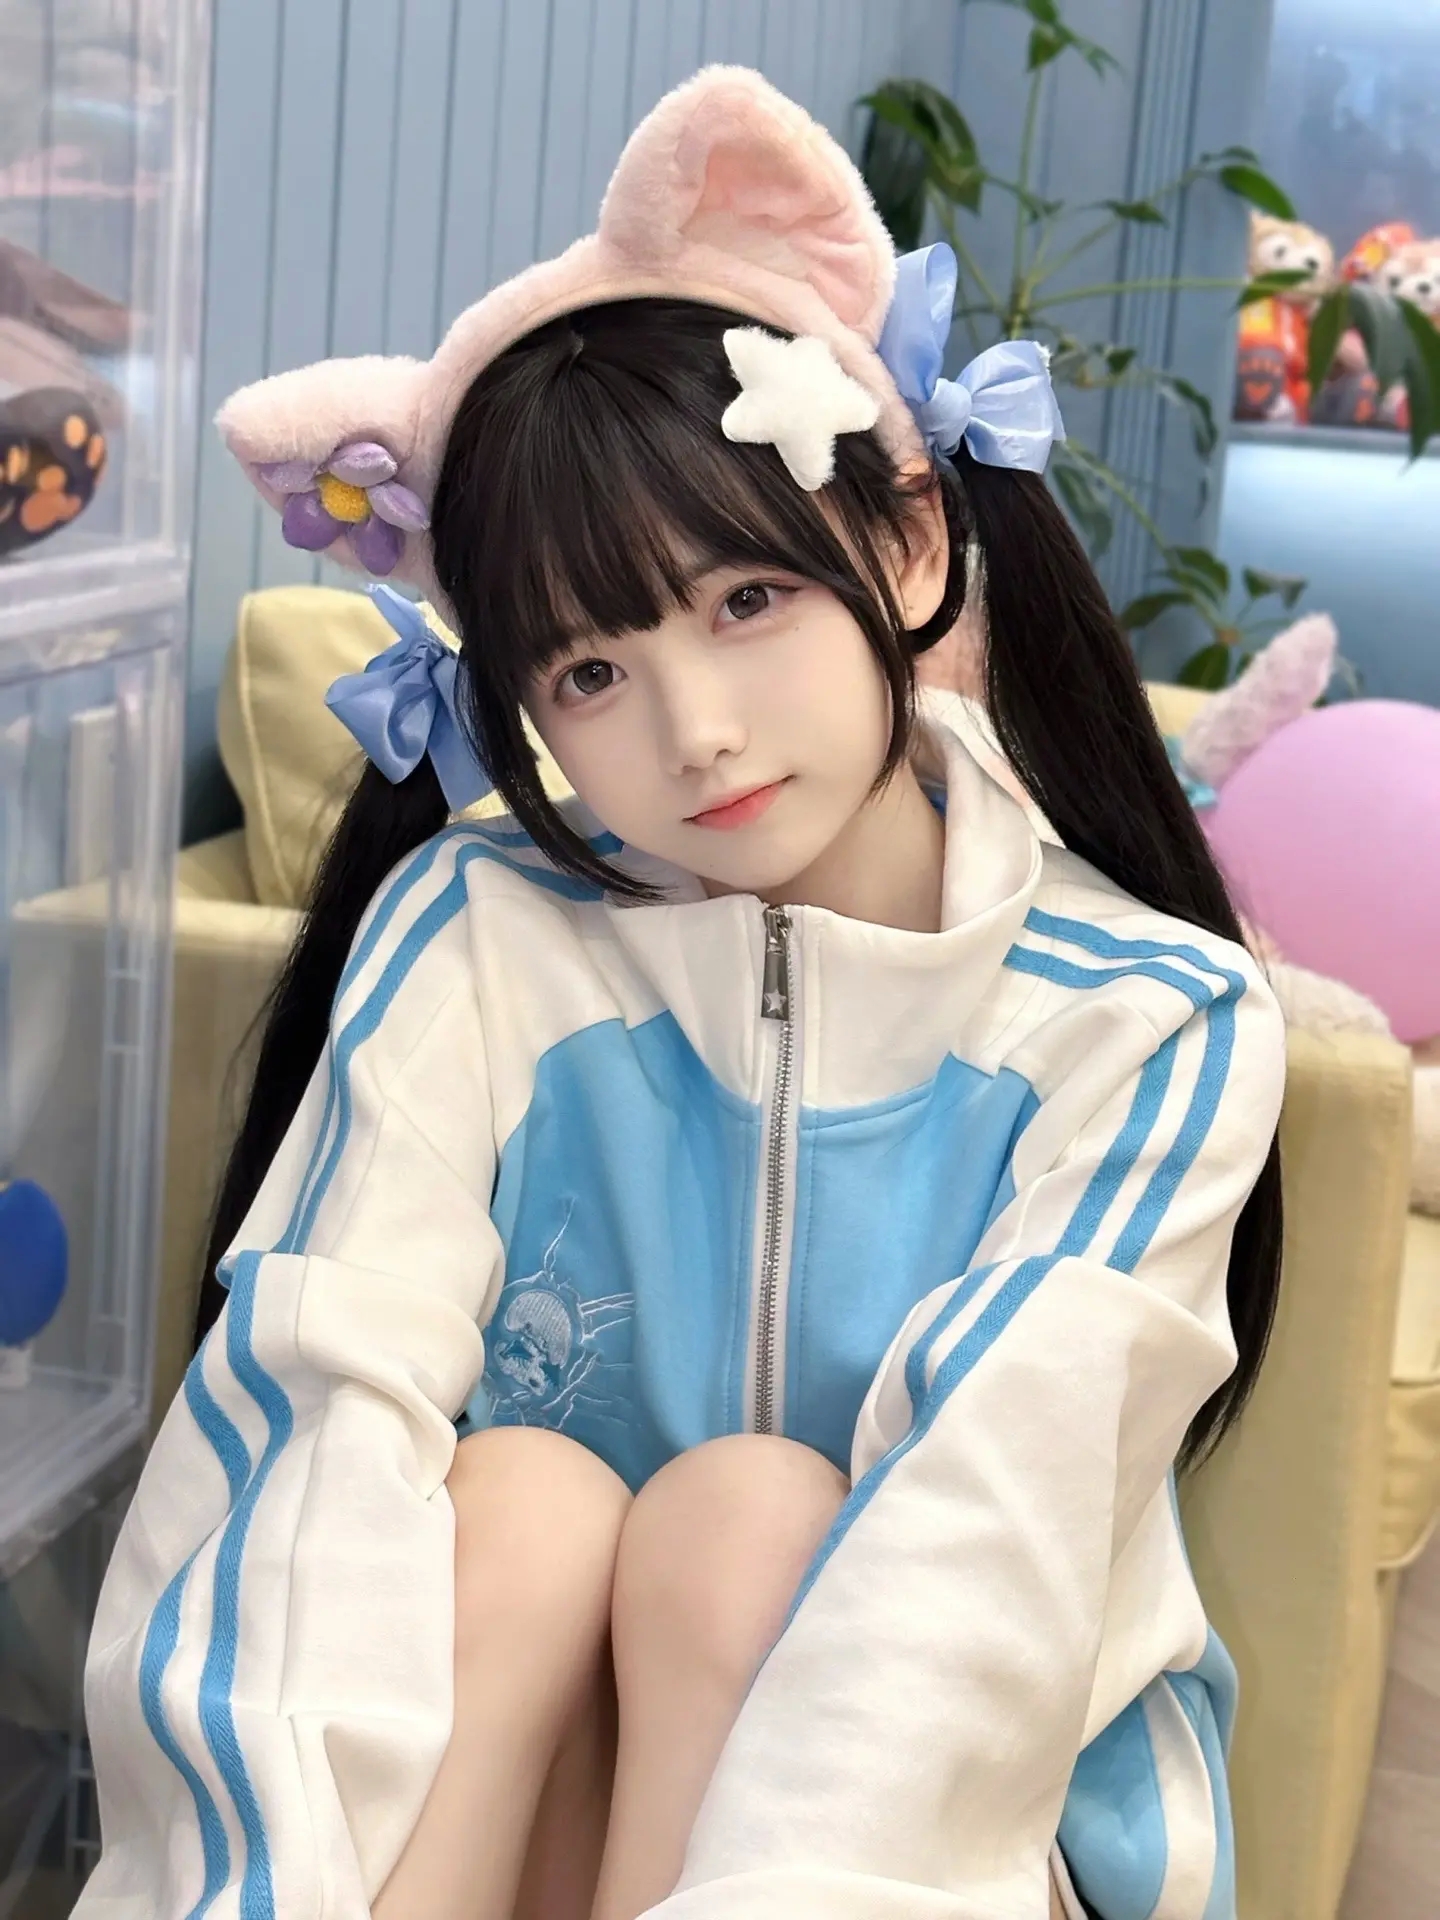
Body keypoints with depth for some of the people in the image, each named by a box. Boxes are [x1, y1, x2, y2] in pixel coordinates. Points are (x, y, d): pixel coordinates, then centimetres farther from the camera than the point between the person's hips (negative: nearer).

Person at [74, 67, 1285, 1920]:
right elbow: (314, 1385, -22)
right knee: (519, 1491, -28)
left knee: (743, 1509, -28)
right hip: (502, 1766, 1)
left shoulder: (1146, 1023, -11)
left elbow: (995, 1525, -24)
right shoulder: (471, 938, -7)